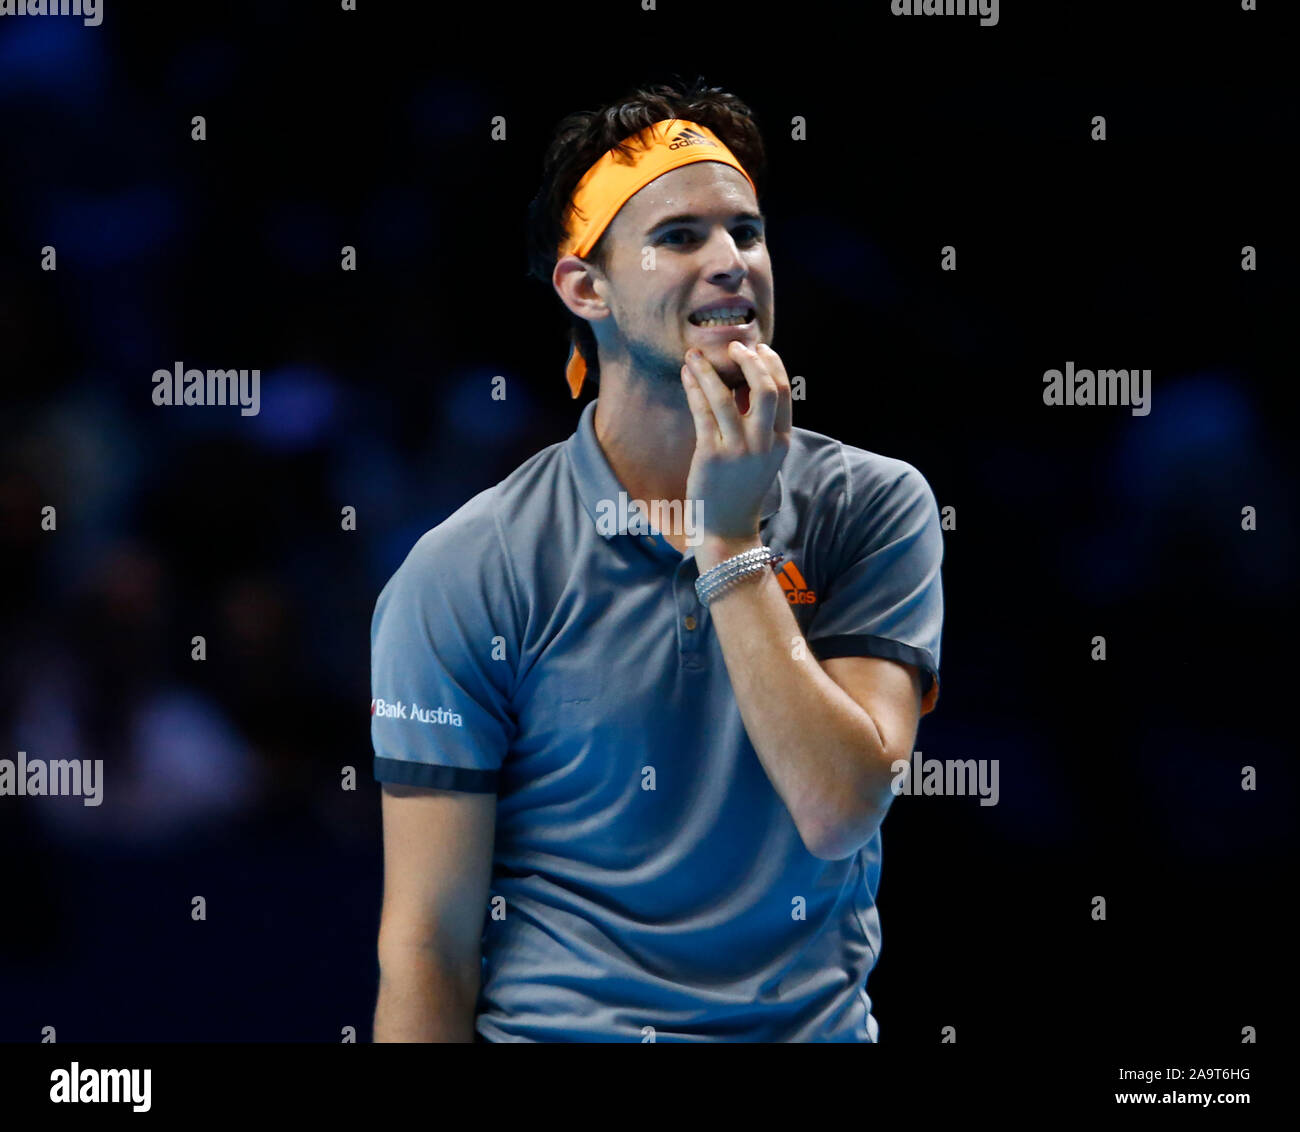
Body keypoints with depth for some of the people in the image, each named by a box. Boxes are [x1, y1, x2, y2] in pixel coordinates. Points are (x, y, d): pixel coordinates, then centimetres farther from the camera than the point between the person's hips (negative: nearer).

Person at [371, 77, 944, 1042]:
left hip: (814, 1031, 1)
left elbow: (840, 813, -8)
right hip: (559, 1026, -1)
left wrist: (730, 544, -8)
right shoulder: (463, 575, -1)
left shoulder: (874, 509, 5)